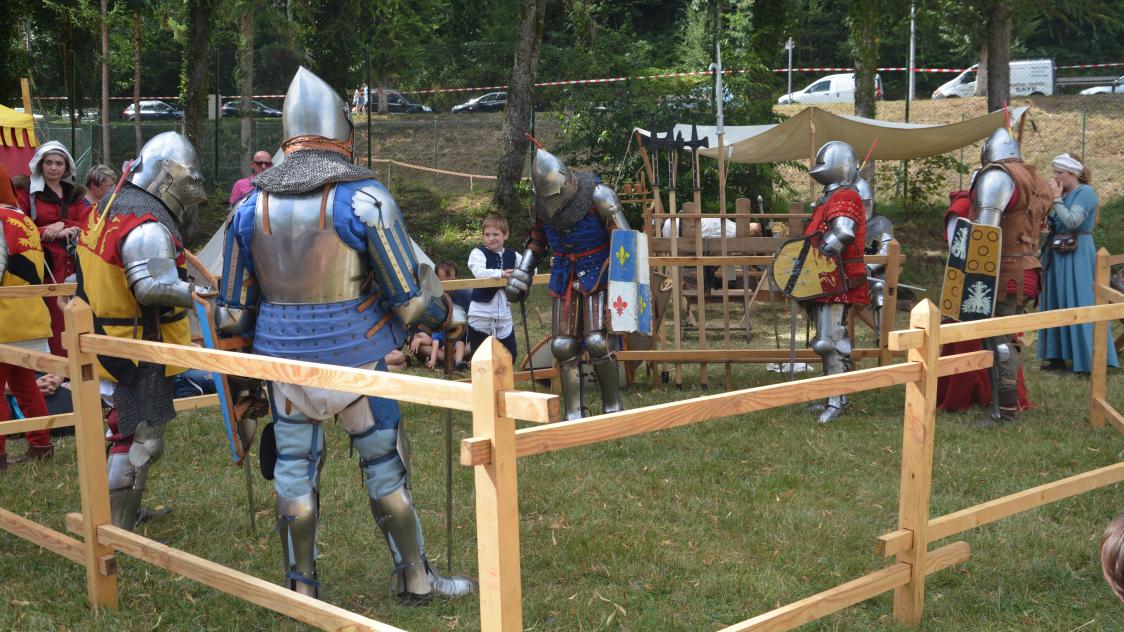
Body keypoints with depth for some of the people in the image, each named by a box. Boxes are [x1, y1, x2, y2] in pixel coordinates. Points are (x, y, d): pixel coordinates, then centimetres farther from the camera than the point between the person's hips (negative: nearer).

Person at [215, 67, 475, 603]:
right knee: (385, 468, 11)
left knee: (294, 469, 14)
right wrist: (448, 315, 9)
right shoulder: (364, 198, -12)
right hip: (355, 358, -3)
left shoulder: (252, 206, 1)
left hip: (284, 360, 3)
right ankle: (416, 579, 23)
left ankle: (301, 587, 24)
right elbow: (409, 300, -11)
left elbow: (232, 312, 5)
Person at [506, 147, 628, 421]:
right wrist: (521, 274, 6)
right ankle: (573, 415, 10)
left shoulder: (598, 197, -16)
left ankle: (612, 405, 3)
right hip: (565, 281, 5)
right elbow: (536, 242, 17)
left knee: (597, 342, -15)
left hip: (596, 276, -5)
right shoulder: (540, 206, 0)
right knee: (563, 347, 0)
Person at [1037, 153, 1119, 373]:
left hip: (1077, 256, -8)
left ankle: (1089, 360, 1)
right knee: (1057, 305, 9)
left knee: (1079, 305, -5)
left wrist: (1057, 198, -14)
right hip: (1058, 255, 8)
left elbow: (1071, 221, -21)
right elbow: (1051, 223, 10)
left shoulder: (1085, 192, -11)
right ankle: (1058, 356, 15)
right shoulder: (1064, 193, 11)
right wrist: (1053, 198, 2)